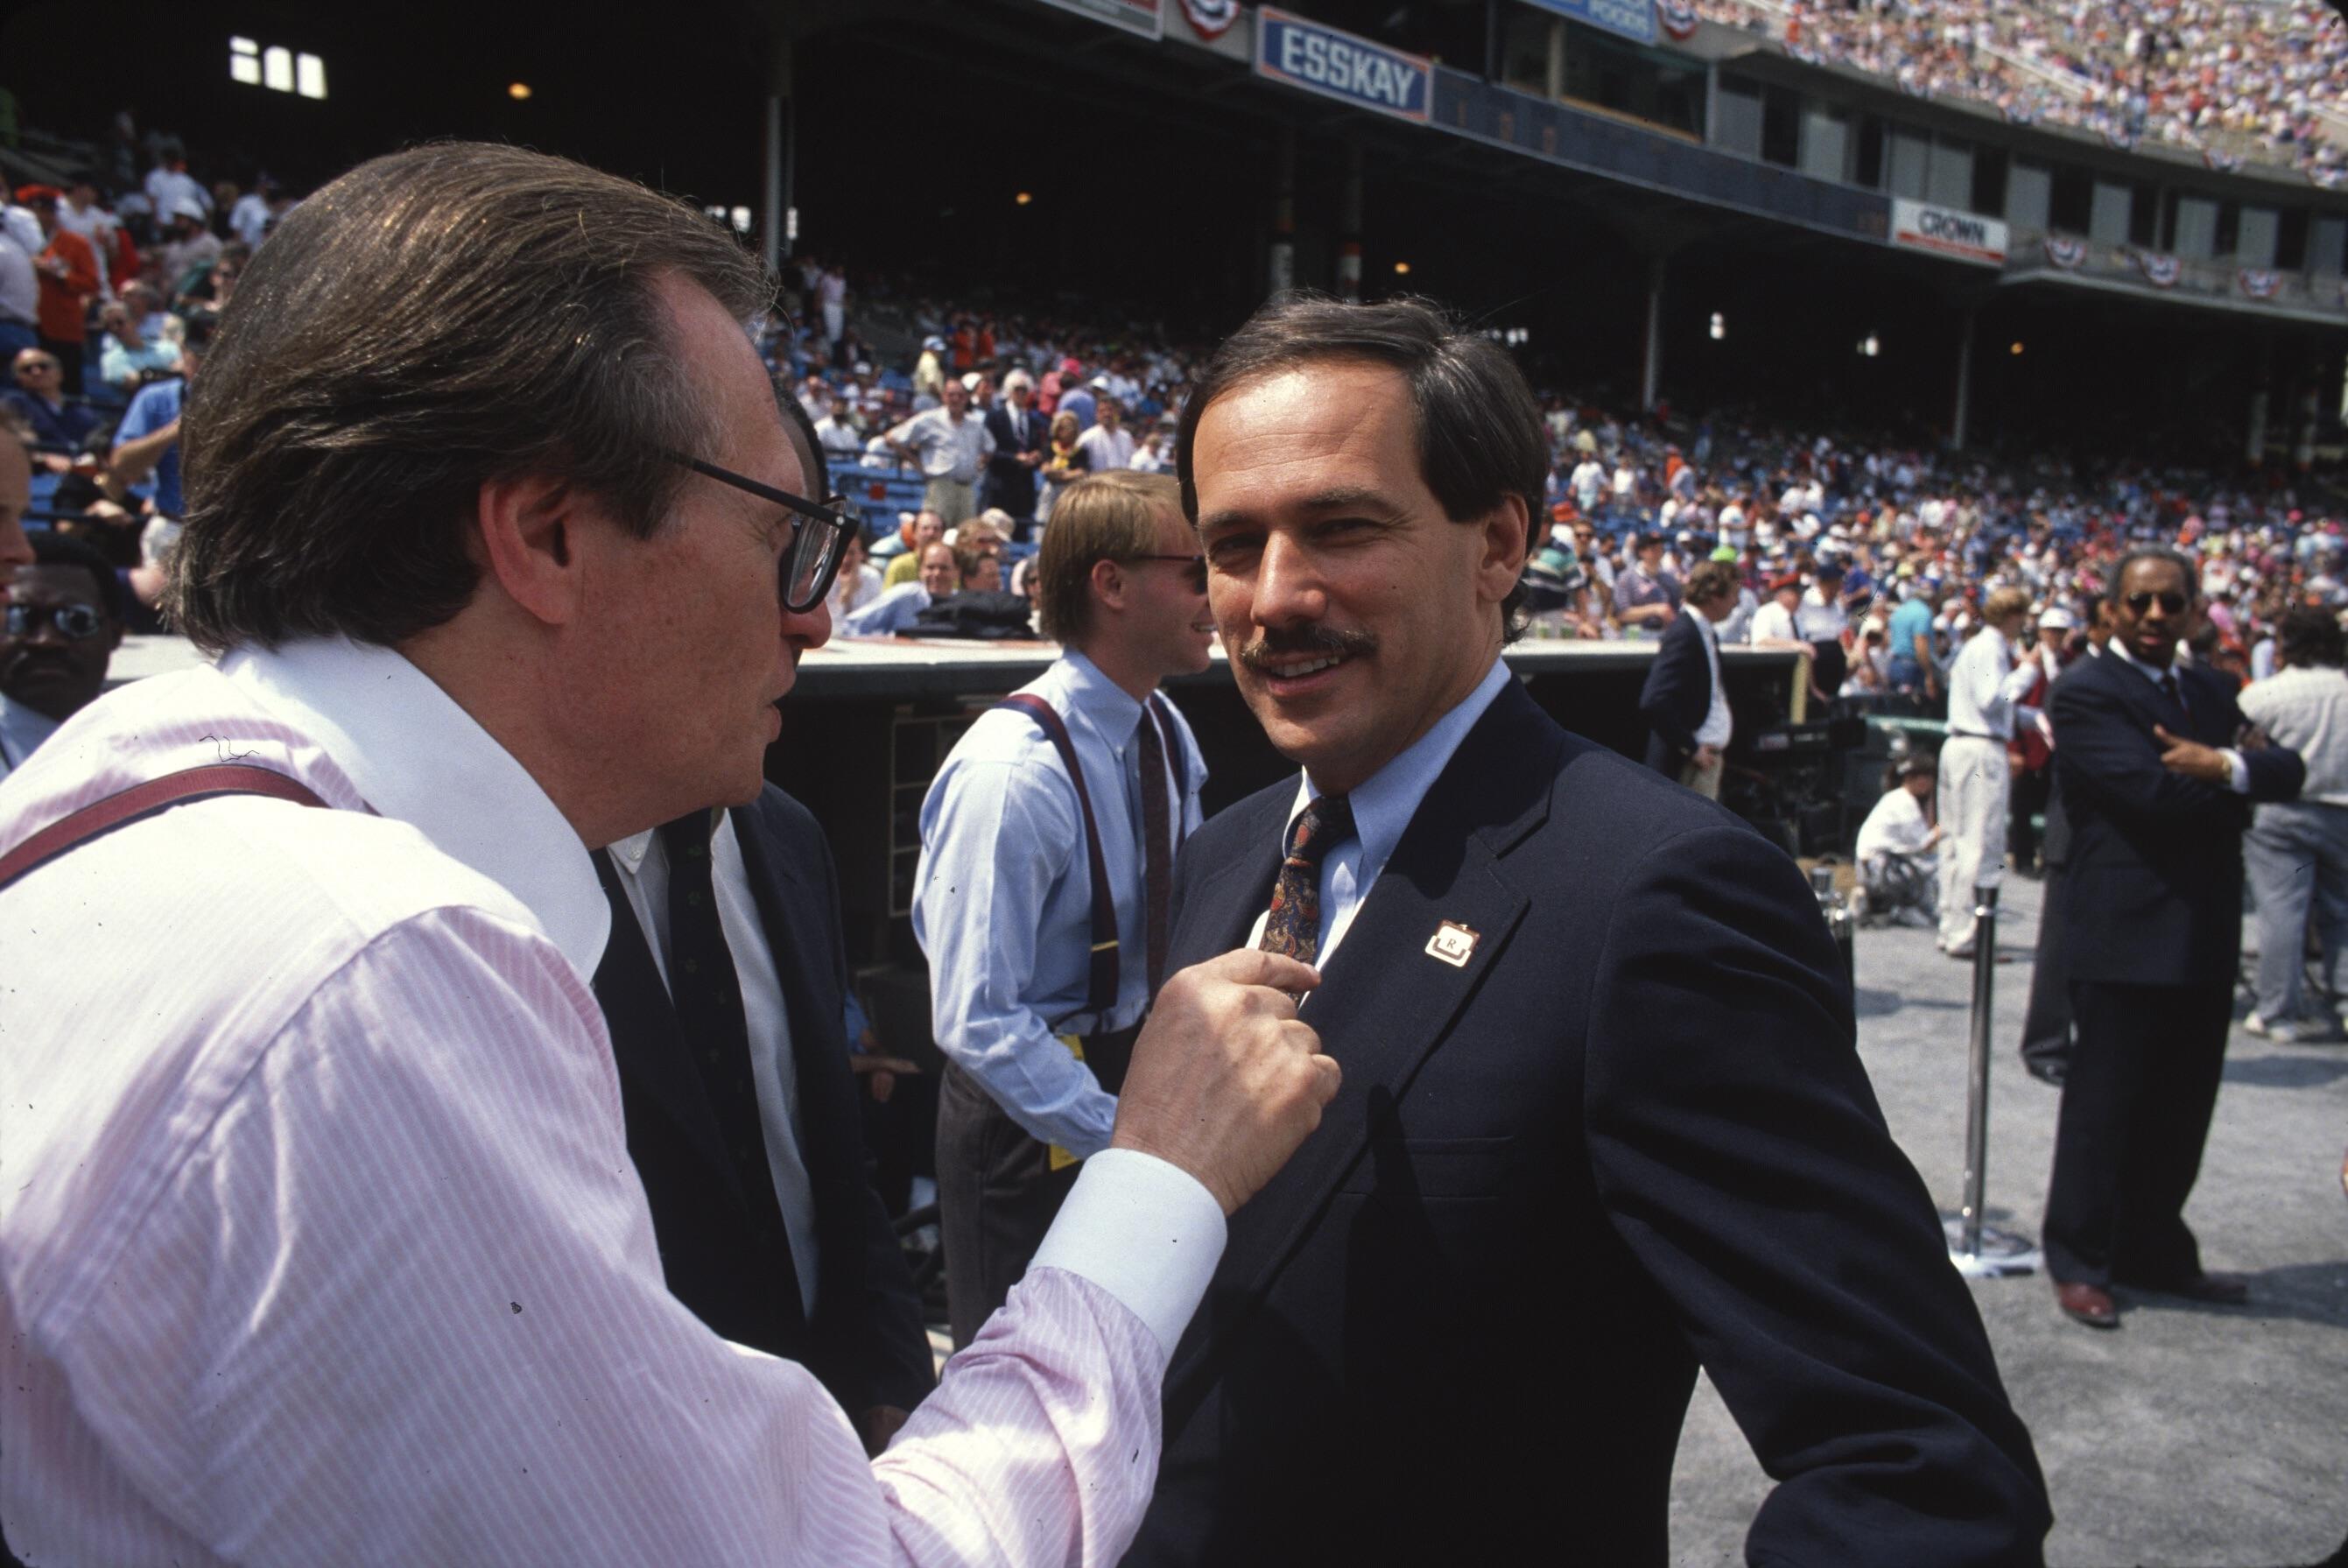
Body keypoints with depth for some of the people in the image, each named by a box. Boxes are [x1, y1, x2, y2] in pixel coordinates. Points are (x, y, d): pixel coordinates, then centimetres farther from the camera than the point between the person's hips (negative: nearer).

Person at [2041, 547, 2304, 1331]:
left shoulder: (2211, 692, 17)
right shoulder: (2085, 692, -8)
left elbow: (2288, 768, 3)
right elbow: (2152, 790, -20)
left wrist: (2226, 766, -16)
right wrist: (2236, 780, -6)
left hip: (2205, 936, 7)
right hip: (2126, 934, -7)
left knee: (2181, 1106, 14)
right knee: (2105, 1104, 0)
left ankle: (2153, 1250, 28)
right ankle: (2078, 1260, 13)